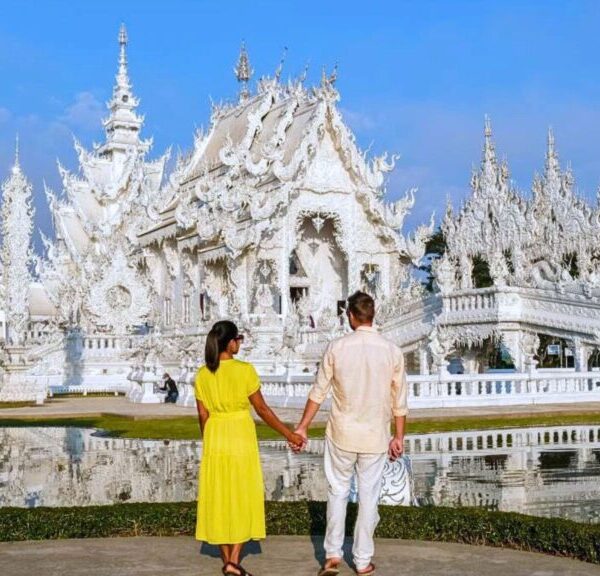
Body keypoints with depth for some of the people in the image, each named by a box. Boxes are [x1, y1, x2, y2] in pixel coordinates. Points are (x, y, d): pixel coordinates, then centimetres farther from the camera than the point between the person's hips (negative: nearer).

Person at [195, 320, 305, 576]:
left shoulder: (202, 375, 0)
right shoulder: (244, 370, -12)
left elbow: (203, 416, 4)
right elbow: (262, 409, -9)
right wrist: (289, 434, 0)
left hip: (215, 439, 4)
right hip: (241, 437, -4)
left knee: (219, 497, 11)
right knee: (243, 496, 5)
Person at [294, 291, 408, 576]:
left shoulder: (337, 348, -8)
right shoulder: (392, 351, -4)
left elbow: (318, 392, -3)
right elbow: (399, 402, 1)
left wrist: (303, 426, 7)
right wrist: (399, 437, 12)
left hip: (341, 434, -1)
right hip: (375, 436, 1)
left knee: (338, 492, 13)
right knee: (368, 496, 9)